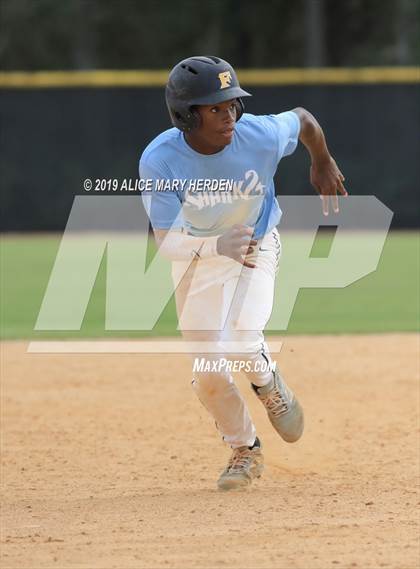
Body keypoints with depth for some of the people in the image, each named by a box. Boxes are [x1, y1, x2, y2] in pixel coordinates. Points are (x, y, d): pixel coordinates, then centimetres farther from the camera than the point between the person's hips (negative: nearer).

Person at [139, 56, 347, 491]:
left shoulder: (262, 136, -28)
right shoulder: (159, 160, -31)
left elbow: (303, 119, -5)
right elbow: (165, 240, -33)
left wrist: (323, 165, 14)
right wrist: (218, 244, -53)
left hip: (256, 247, -1)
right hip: (195, 257, 1)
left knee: (238, 343, -26)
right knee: (208, 374, 2)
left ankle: (267, 382, 12)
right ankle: (245, 451, 31)